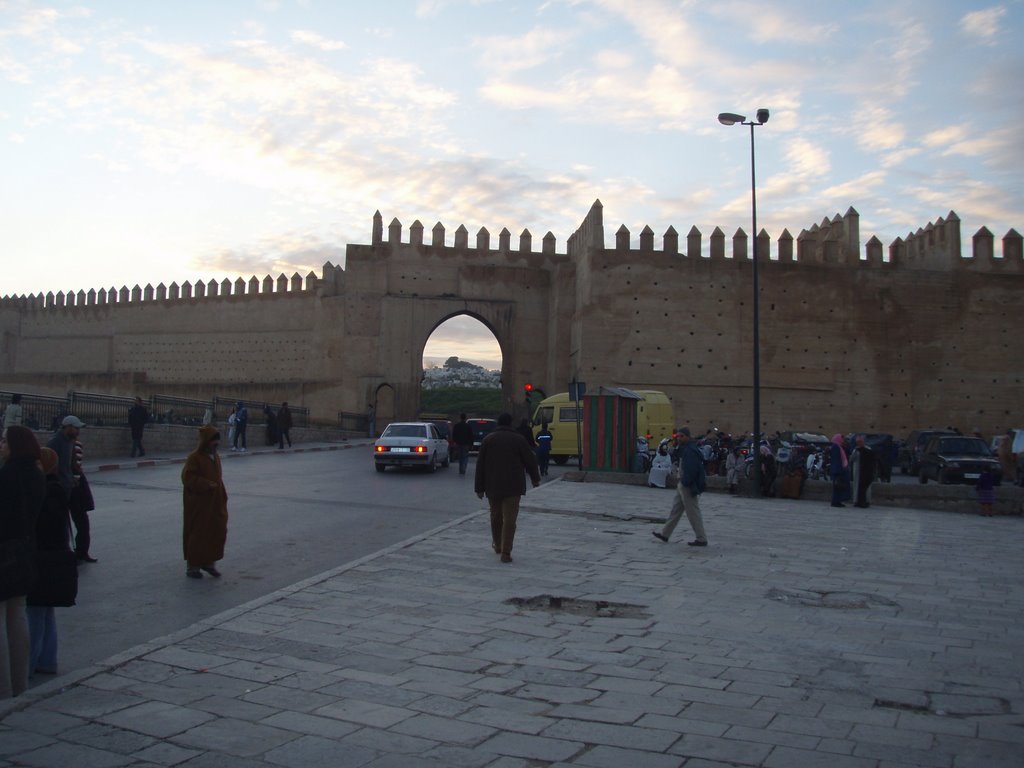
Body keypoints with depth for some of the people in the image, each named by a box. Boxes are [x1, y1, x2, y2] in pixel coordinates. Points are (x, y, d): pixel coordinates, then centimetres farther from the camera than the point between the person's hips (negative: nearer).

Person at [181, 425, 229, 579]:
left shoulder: (215, 457, 10)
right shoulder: (194, 457, -14)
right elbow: (188, 477, -19)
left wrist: (223, 495, 10)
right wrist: (207, 485, -26)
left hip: (215, 503, 7)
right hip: (198, 504, -7)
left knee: (219, 531, 6)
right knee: (197, 535, 2)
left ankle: (209, 562, 21)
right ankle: (192, 566, 15)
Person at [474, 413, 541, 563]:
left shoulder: (488, 439, 4)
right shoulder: (518, 439, -3)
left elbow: (480, 465, 3)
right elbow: (530, 460, 1)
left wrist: (479, 488, 7)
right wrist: (535, 478, 18)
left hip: (492, 486, 3)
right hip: (513, 486, -3)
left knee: (495, 516, 20)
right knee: (509, 519, -4)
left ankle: (497, 545, 35)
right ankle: (505, 552, -9)